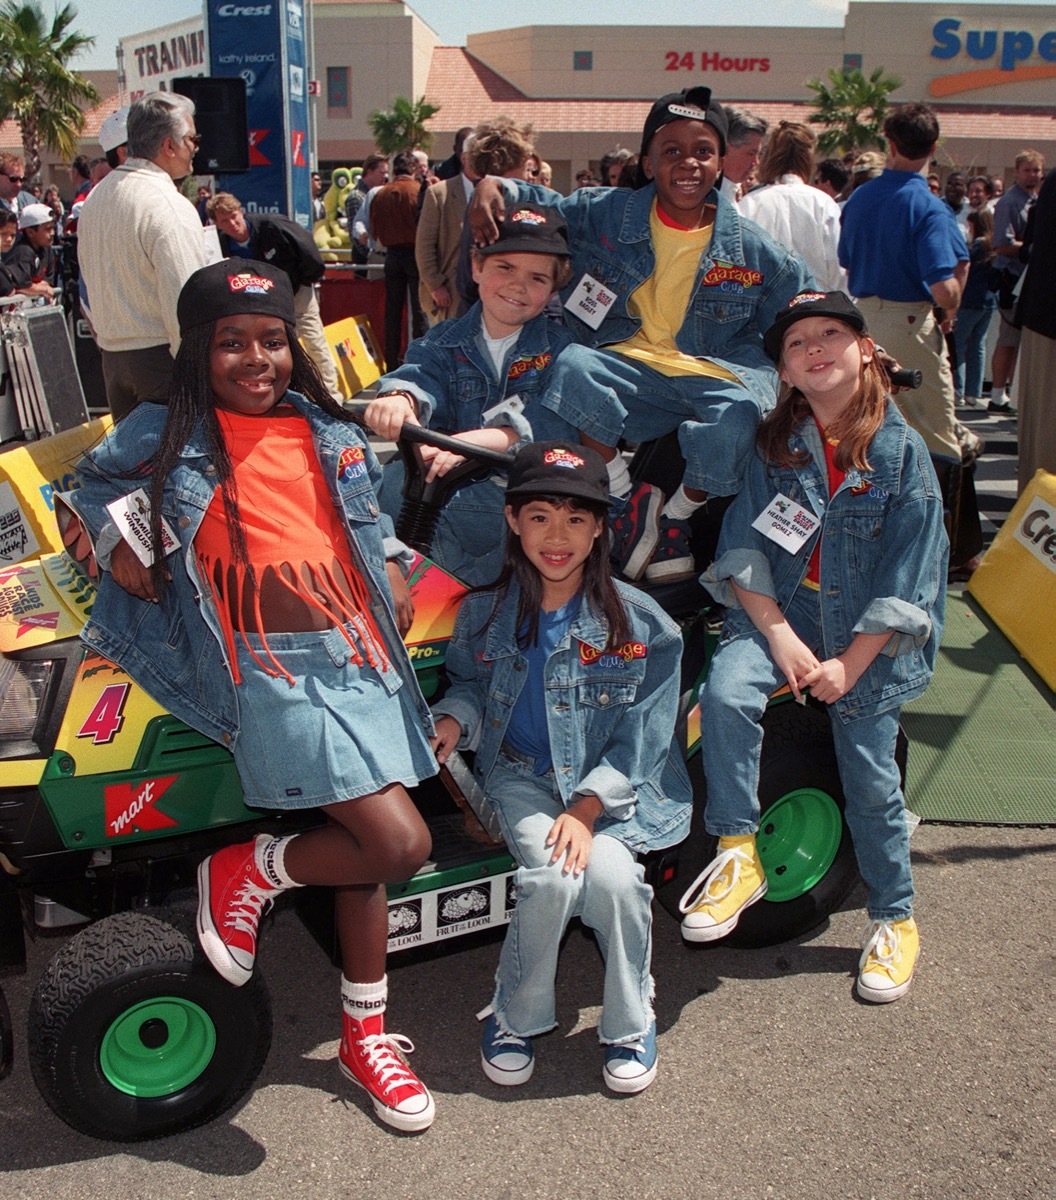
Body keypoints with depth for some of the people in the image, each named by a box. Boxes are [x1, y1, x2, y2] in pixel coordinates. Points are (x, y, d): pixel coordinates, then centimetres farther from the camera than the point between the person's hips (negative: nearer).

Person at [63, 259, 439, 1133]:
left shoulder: (328, 432, 13)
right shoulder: (166, 436, 3)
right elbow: (93, 479, 22)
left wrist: (390, 583, 11)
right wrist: (111, 535, 3)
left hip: (360, 654, 5)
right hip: (272, 669, -5)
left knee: (363, 854, 11)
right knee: (400, 844, -15)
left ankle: (366, 1036, 29)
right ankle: (250, 872, 11)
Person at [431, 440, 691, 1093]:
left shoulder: (642, 623, -10)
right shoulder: (485, 613, -5)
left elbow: (640, 740, -9)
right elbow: (471, 686, 14)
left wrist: (585, 810, -19)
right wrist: (454, 720, -9)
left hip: (613, 787, 0)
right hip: (523, 776, 1)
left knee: (613, 876, -28)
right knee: (552, 876, -27)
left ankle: (631, 1024, 2)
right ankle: (514, 1016, 1)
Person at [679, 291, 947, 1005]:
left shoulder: (902, 452, -6)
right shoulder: (774, 444, 0)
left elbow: (906, 580, -8)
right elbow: (742, 548, -4)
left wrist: (849, 663, -14)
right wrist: (781, 636, -16)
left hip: (869, 632, -1)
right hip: (780, 608, 2)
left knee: (870, 776, -2)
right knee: (726, 692, -27)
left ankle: (896, 918, 21)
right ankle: (738, 855, -13)